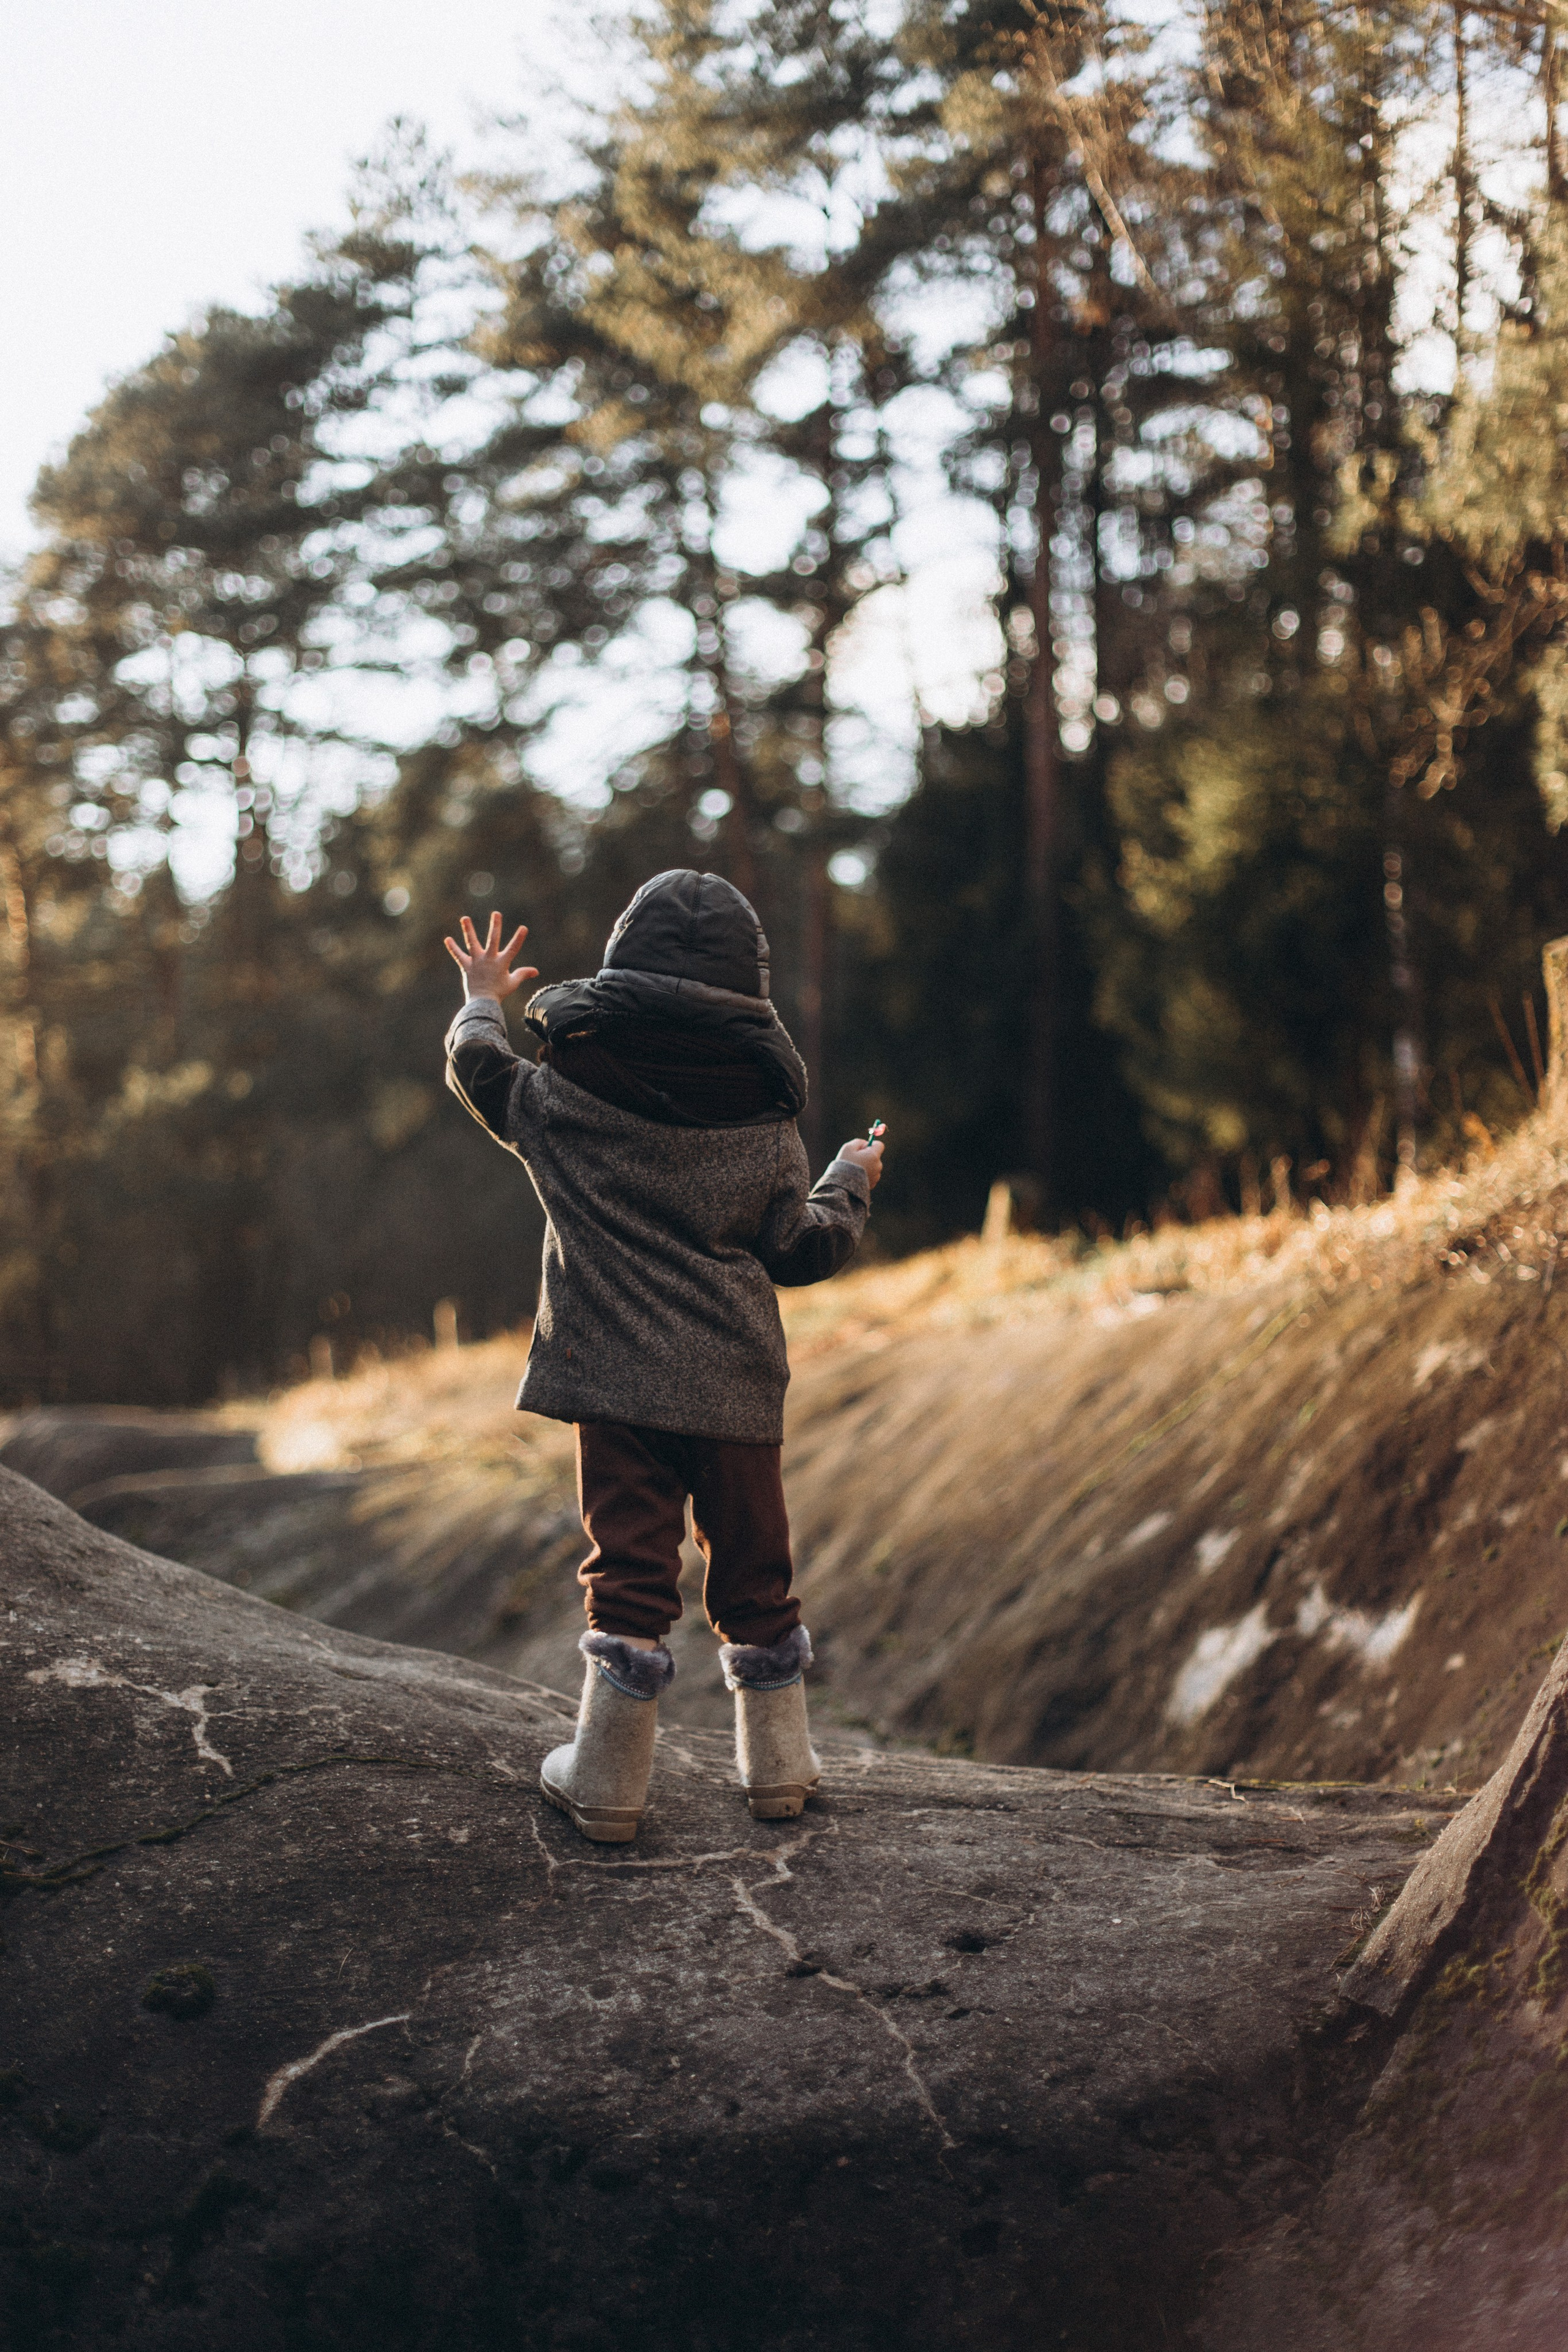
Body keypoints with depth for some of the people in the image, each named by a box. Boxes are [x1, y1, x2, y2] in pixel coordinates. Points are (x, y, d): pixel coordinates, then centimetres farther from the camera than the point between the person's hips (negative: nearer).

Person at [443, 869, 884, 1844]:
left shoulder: (568, 1092, -3)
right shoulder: (766, 1124, -2)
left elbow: (480, 1071, 15)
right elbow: (802, 1249, 5)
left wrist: (483, 1000, 36)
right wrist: (851, 1184, 25)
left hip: (616, 1378, -1)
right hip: (735, 1383, 1)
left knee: (631, 1569, 2)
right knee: (754, 1566, 12)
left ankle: (608, 1782, 5)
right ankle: (778, 1765, 22)